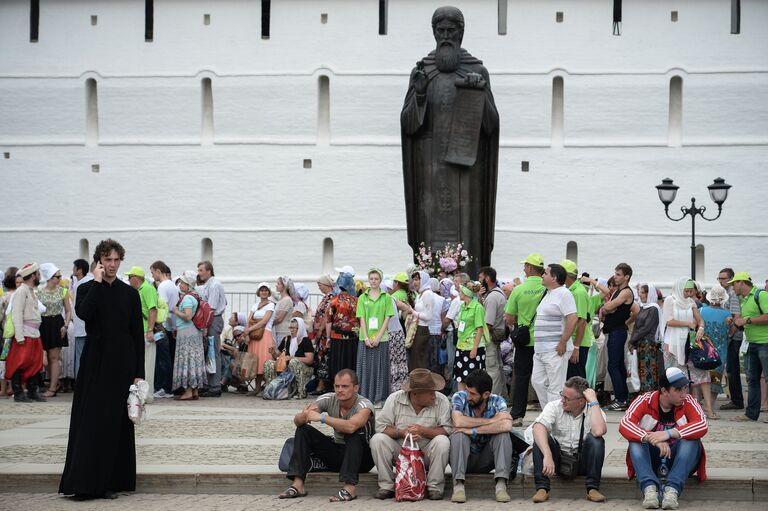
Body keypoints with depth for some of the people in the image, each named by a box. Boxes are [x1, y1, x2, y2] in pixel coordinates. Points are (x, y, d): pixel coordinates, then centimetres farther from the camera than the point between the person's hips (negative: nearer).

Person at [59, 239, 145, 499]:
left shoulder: (130, 293, 5)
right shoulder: (87, 289, 4)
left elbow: (138, 334, 4)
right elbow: (83, 313, -18)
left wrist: (139, 372, -2)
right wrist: (97, 282, -12)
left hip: (122, 365, 1)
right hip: (95, 364, -1)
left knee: (116, 422, 3)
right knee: (91, 421, -2)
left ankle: (111, 482, 10)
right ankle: (86, 482, 0)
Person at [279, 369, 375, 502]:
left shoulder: (364, 405, -22)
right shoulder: (329, 399, -9)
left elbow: (351, 426, -45)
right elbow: (297, 421, -14)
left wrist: (322, 418, -42)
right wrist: (304, 416, -38)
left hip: (362, 457, -5)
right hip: (337, 453, 5)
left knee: (353, 433, -35)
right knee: (303, 430, -10)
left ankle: (350, 488, -36)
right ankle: (298, 485, -17)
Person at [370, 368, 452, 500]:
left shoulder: (441, 401, -9)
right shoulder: (395, 399, -7)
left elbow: (447, 430, -16)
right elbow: (381, 426, -8)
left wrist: (422, 430, -27)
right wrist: (401, 433, -24)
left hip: (427, 453, -1)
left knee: (442, 441, -30)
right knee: (377, 439, -23)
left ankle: (435, 487, -15)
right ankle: (386, 486, -11)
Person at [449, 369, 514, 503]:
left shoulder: (497, 401, -10)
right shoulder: (459, 398, -12)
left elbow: (507, 426, -30)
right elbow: (458, 422, -32)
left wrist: (472, 430, -31)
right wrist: (492, 420, -25)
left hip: (486, 460, 1)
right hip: (462, 457, -1)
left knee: (503, 434, -23)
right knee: (459, 434, -29)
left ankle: (501, 485, -29)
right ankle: (458, 486, -32)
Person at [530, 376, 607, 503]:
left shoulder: (593, 411, -8)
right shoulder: (554, 406, -8)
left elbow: (599, 432, -32)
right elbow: (538, 428, -28)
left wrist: (594, 402, -24)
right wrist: (547, 456, -42)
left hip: (582, 463, -1)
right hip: (557, 460, 1)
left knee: (595, 439, -26)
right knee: (541, 437, -24)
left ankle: (592, 488, -22)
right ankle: (542, 488, -25)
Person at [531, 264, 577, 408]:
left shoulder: (563, 294, -11)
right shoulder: (548, 294, 19)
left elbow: (572, 319, -20)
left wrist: (563, 343, -21)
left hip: (555, 350, -10)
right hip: (540, 349, 10)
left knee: (555, 388, -7)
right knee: (537, 381, 12)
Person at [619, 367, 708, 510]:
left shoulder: (688, 402, -10)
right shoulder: (645, 401, -11)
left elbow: (703, 426, -28)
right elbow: (624, 424, -26)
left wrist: (669, 434, -41)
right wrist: (651, 438, -43)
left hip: (678, 459, 0)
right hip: (650, 458, 0)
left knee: (692, 439, -27)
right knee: (636, 439, -27)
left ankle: (672, 489, -41)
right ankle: (649, 487, -44)